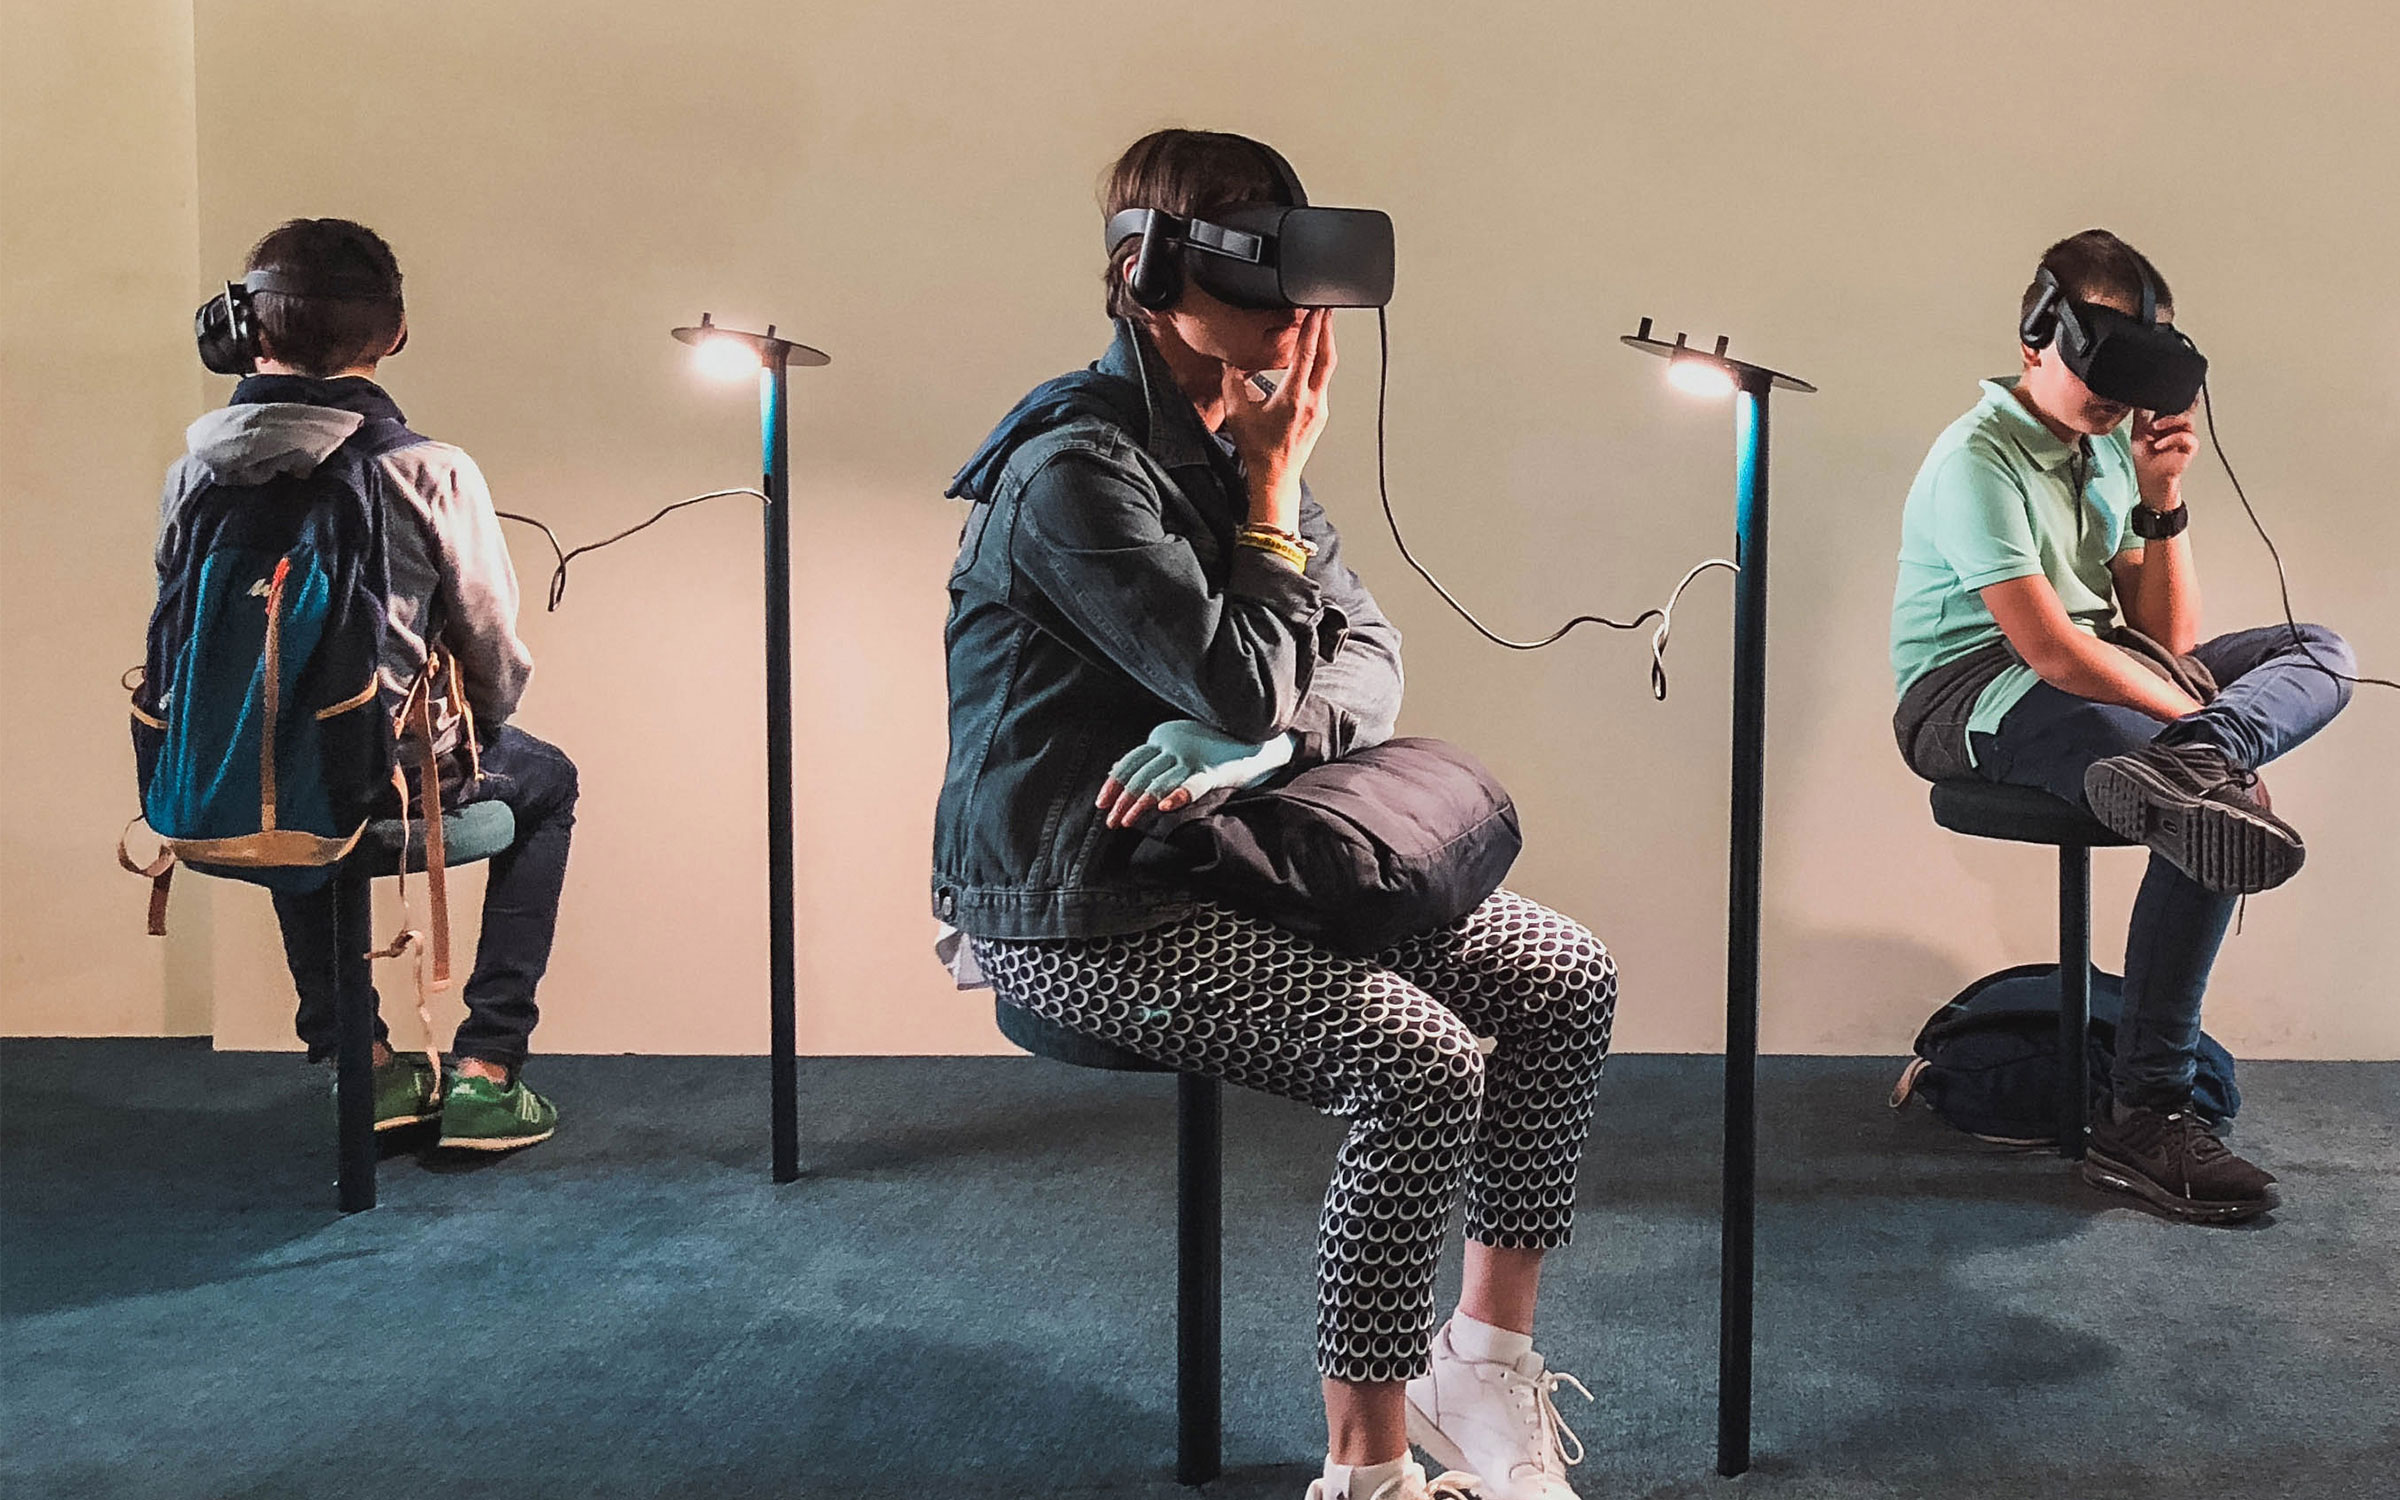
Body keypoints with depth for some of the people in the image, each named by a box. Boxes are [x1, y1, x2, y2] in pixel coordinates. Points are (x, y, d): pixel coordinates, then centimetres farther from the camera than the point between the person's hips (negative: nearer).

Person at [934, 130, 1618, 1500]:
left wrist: (1258, 744, -16)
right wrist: (1273, 486, -11)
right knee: (1420, 1063, -26)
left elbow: (1368, 653, 5)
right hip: (1080, 911, -9)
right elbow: (1245, 687, -21)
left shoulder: (1241, 438, 10)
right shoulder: (1078, 468, -18)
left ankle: (1487, 1357, 11)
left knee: (1567, 978, 0)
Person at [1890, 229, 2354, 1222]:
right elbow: (2048, 650, -22)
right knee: (2214, 803, -30)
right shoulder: (1978, 459, -11)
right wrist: (2201, 720, -19)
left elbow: (2167, 643, 8)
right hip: (1975, 699, -9)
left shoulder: (2107, 448, 14)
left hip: (2098, 675, 9)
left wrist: (2161, 499, -3)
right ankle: (2143, 1117, -29)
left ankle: (2182, 771, -36)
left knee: (2321, 651, 0)